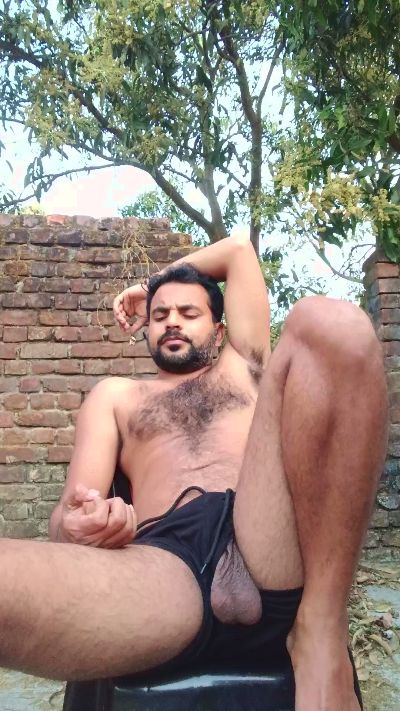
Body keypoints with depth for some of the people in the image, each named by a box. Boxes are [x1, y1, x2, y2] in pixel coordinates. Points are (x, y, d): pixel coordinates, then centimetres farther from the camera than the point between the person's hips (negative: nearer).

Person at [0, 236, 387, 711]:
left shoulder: (242, 365, 35)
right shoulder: (115, 395, 33)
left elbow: (239, 249, 42)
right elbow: (70, 509, 19)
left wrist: (148, 284, 50)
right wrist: (77, 525, -6)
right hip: (162, 561, -2)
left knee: (328, 323, -19)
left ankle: (320, 629, -17)